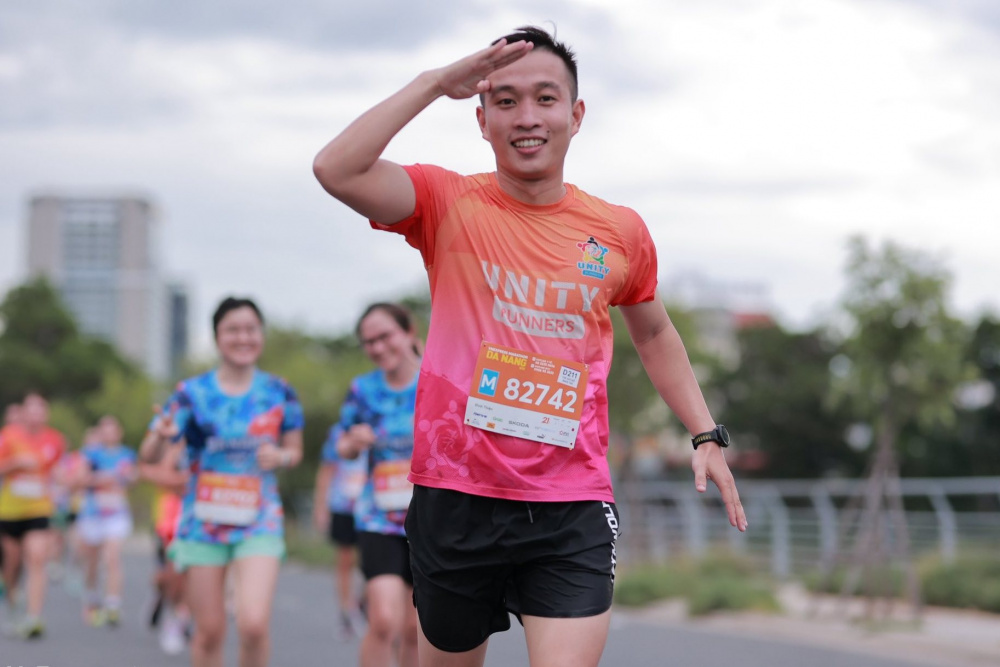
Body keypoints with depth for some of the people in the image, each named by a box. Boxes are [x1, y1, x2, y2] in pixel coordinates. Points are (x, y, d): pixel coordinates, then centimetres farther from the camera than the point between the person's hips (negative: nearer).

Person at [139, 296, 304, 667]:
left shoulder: (279, 393, 1)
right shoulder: (192, 393, -3)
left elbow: (295, 449, 14)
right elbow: (148, 456, -6)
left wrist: (280, 456, -10)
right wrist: (160, 435, -29)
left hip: (259, 523, 0)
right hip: (203, 523, 0)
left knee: (254, 623, -18)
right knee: (209, 632, 5)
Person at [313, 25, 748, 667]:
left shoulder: (620, 233, 5)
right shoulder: (449, 204, -2)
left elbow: (653, 333, 23)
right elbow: (337, 170, -20)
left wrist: (708, 435, 16)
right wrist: (435, 82, -17)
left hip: (573, 513, 1)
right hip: (455, 498, 0)